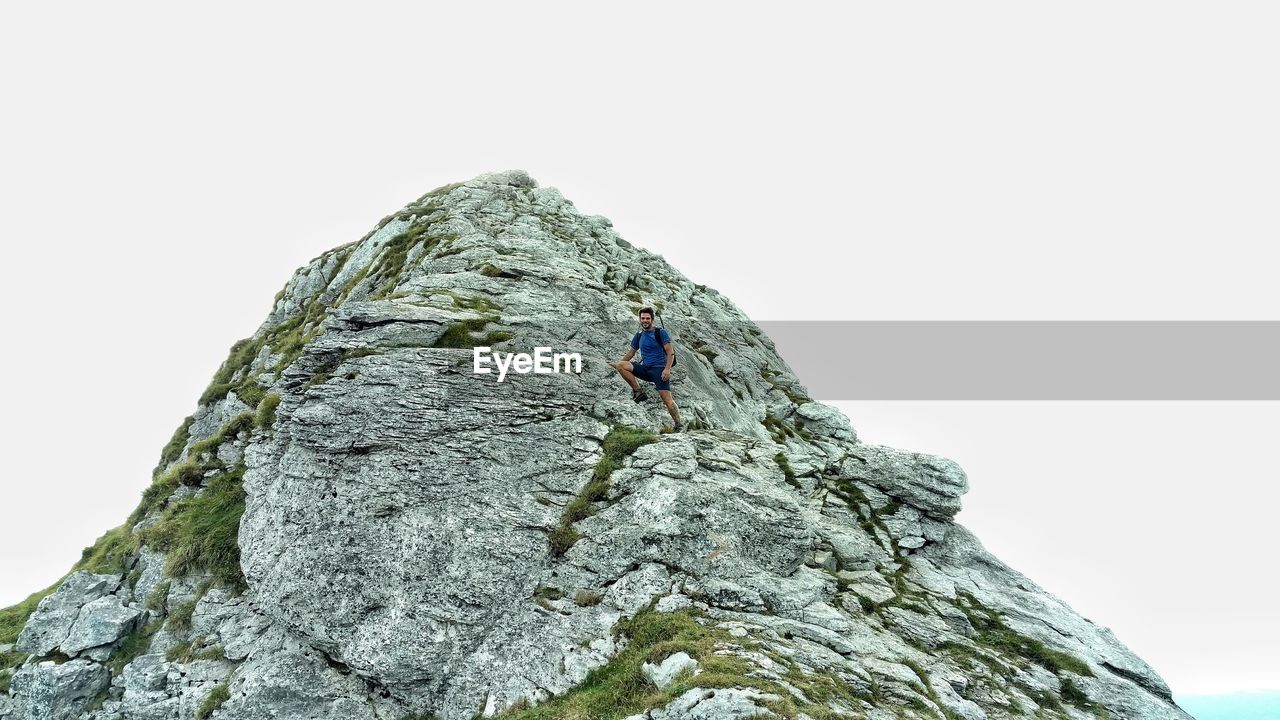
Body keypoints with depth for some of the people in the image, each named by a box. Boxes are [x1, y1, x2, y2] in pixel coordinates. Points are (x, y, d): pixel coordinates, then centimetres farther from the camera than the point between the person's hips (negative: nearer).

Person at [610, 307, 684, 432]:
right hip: (645, 369, 5)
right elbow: (631, 352, 26)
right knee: (620, 365, -14)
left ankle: (678, 424, -9)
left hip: (659, 369, -5)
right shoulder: (639, 336, 14)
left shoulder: (660, 333, -2)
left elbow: (670, 352, -8)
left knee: (667, 398, -18)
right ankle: (638, 391, -9)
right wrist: (618, 363, 18)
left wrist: (667, 369, -21)